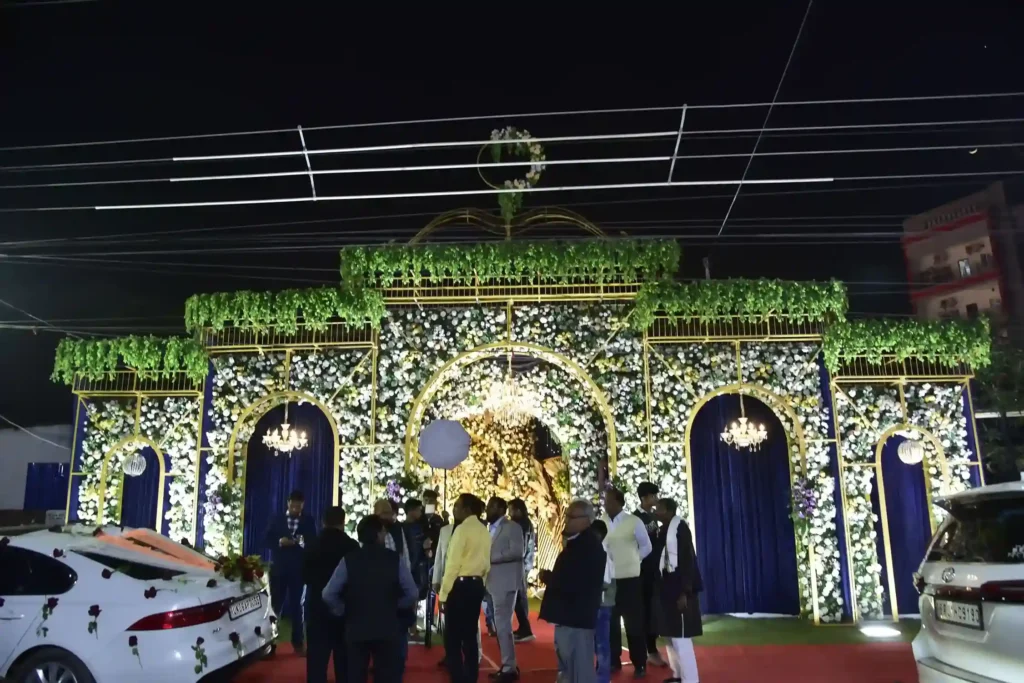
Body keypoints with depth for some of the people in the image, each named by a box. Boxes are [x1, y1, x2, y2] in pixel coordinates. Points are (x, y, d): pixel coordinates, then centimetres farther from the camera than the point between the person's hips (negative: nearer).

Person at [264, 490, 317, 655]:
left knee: (296, 605, 7)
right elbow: (267, 540, 0)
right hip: (278, 567, 0)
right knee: (275, 603, 4)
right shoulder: (276, 519, 4)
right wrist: (279, 542, -18)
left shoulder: (308, 521, 3)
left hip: (298, 568, 0)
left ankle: (297, 643, 16)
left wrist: (302, 543, -21)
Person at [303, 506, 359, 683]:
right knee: (344, 656, 10)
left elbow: (305, 576, 6)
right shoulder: (351, 545, -11)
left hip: (317, 605, 1)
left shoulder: (312, 545, -4)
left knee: (316, 655, 5)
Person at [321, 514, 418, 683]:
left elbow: (328, 594, -10)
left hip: (356, 629, 1)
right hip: (387, 630, -1)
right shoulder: (394, 559, -7)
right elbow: (412, 594, -9)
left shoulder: (349, 560, -6)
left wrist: (344, 611, 7)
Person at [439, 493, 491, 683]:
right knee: (470, 635, 13)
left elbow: (453, 563, -14)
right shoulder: (484, 532, 12)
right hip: (476, 585, 8)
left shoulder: (462, 529, -12)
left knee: (453, 637, -1)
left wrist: (444, 592, -11)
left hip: (460, 585, -8)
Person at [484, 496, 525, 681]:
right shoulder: (491, 529, 18)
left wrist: (491, 557, -19)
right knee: (500, 625, 12)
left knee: (503, 625, -7)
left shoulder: (512, 527, -7)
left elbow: (517, 551, -18)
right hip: (494, 582, 8)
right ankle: (507, 664, 20)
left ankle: (510, 668, 1)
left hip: (506, 582, -8)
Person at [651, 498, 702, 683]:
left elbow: (687, 560, -17)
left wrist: (684, 592, -20)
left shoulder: (680, 527, -13)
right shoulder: (663, 530, 10)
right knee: (670, 635, 16)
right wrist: (659, 588, 10)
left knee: (680, 638, -7)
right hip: (667, 588, 9)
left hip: (679, 589, -9)